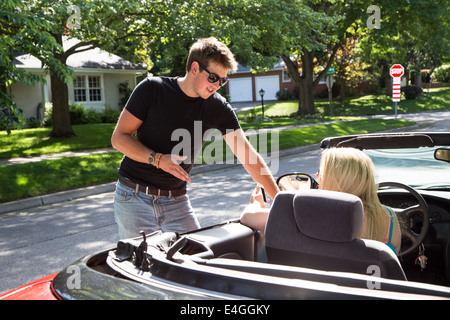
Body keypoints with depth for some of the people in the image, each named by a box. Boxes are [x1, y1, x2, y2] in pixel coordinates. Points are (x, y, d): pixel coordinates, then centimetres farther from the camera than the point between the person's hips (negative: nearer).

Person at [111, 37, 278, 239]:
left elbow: (247, 155, -3)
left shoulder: (218, 108, -2)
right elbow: (119, 138, -6)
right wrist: (157, 159, -21)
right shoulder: (152, 89, -9)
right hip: (133, 197, -2)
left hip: (176, 200, 3)